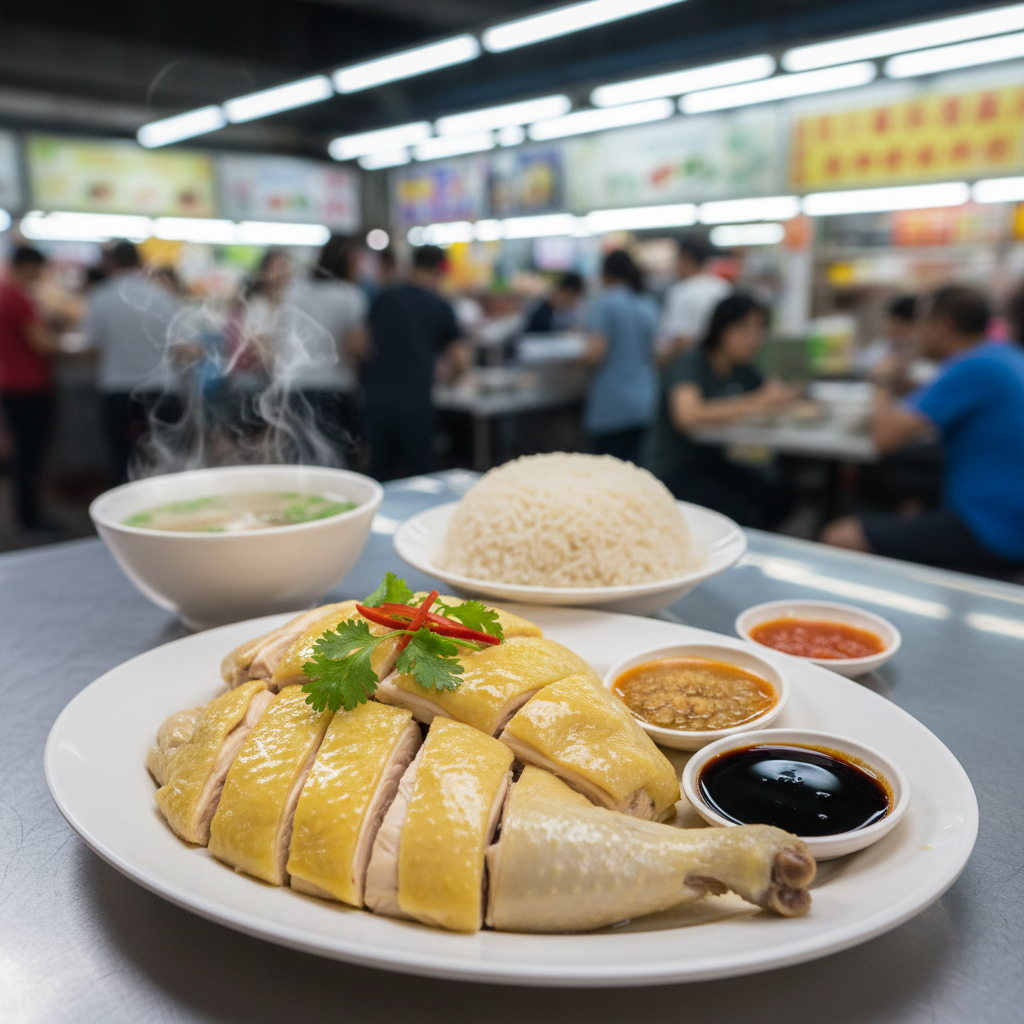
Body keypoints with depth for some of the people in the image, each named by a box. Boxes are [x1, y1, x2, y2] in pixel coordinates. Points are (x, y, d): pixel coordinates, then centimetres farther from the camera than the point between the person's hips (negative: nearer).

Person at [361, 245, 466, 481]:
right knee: (418, 472, 5)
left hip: (377, 397, 3)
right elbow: (459, 362, 3)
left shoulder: (385, 297, 10)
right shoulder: (441, 307, 2)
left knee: (380, 471, 11)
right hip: (415, 401, -3)